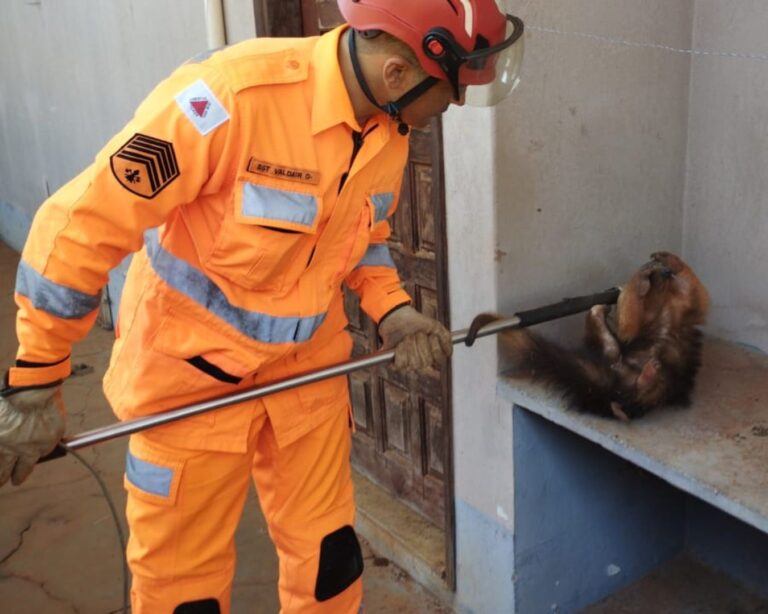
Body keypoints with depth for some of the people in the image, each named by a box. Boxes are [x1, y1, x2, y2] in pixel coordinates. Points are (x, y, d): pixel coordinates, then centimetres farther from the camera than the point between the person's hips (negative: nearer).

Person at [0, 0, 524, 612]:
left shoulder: (392, 128, -5)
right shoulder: (233, 95, -29)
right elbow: (83, 224, -23)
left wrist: (392, 309, -4)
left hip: (308, 364, 5)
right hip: (193, 373, -5)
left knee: (327, 554, 14)